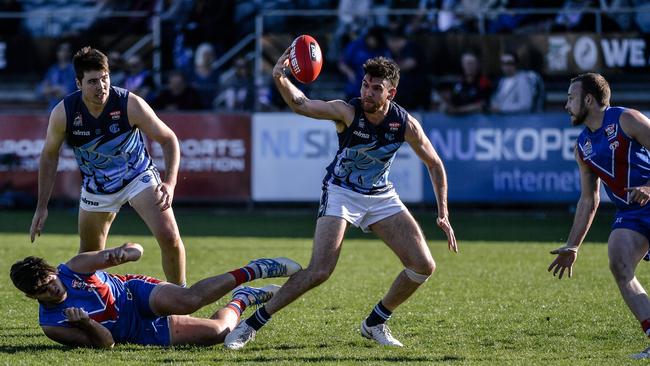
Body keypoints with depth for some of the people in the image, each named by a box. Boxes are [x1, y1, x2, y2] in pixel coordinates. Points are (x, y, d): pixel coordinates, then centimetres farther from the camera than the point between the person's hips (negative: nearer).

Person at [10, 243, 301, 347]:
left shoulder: (74, 269, -12)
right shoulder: (50, 325, -10)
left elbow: (137, 250, -9)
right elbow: (104, 342, -14)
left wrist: (126, 252, -35)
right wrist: (86, 323, -35)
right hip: (141, 333, 1)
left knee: (189, 299, -36)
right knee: (217, 331, -16)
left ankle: (254, 271, -12)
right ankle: (241, 299, 19)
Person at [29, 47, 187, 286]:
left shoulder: (130, 104, -26)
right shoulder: (63, 113, -21)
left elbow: (168, 139, -14)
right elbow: (49, 156, -4)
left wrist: (170, 183, -28)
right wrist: (41, 207, -4)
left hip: (138, 175, -2)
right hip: (96, 186, 2)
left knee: (169, 237, -18)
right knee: (88, 258, 8)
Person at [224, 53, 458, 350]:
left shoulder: (405, 124, -14)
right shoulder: (348, 112, -22)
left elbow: (434, 164, 0)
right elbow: (301, 105, -36)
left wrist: (443, 214, -5)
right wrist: (280, 79, -57)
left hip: (381, 196, 4)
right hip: (341, 192, -4)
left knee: (423, 266, -6)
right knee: (319, 271, -21)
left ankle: (374, 324, 15)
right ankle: (252, 323, -9)